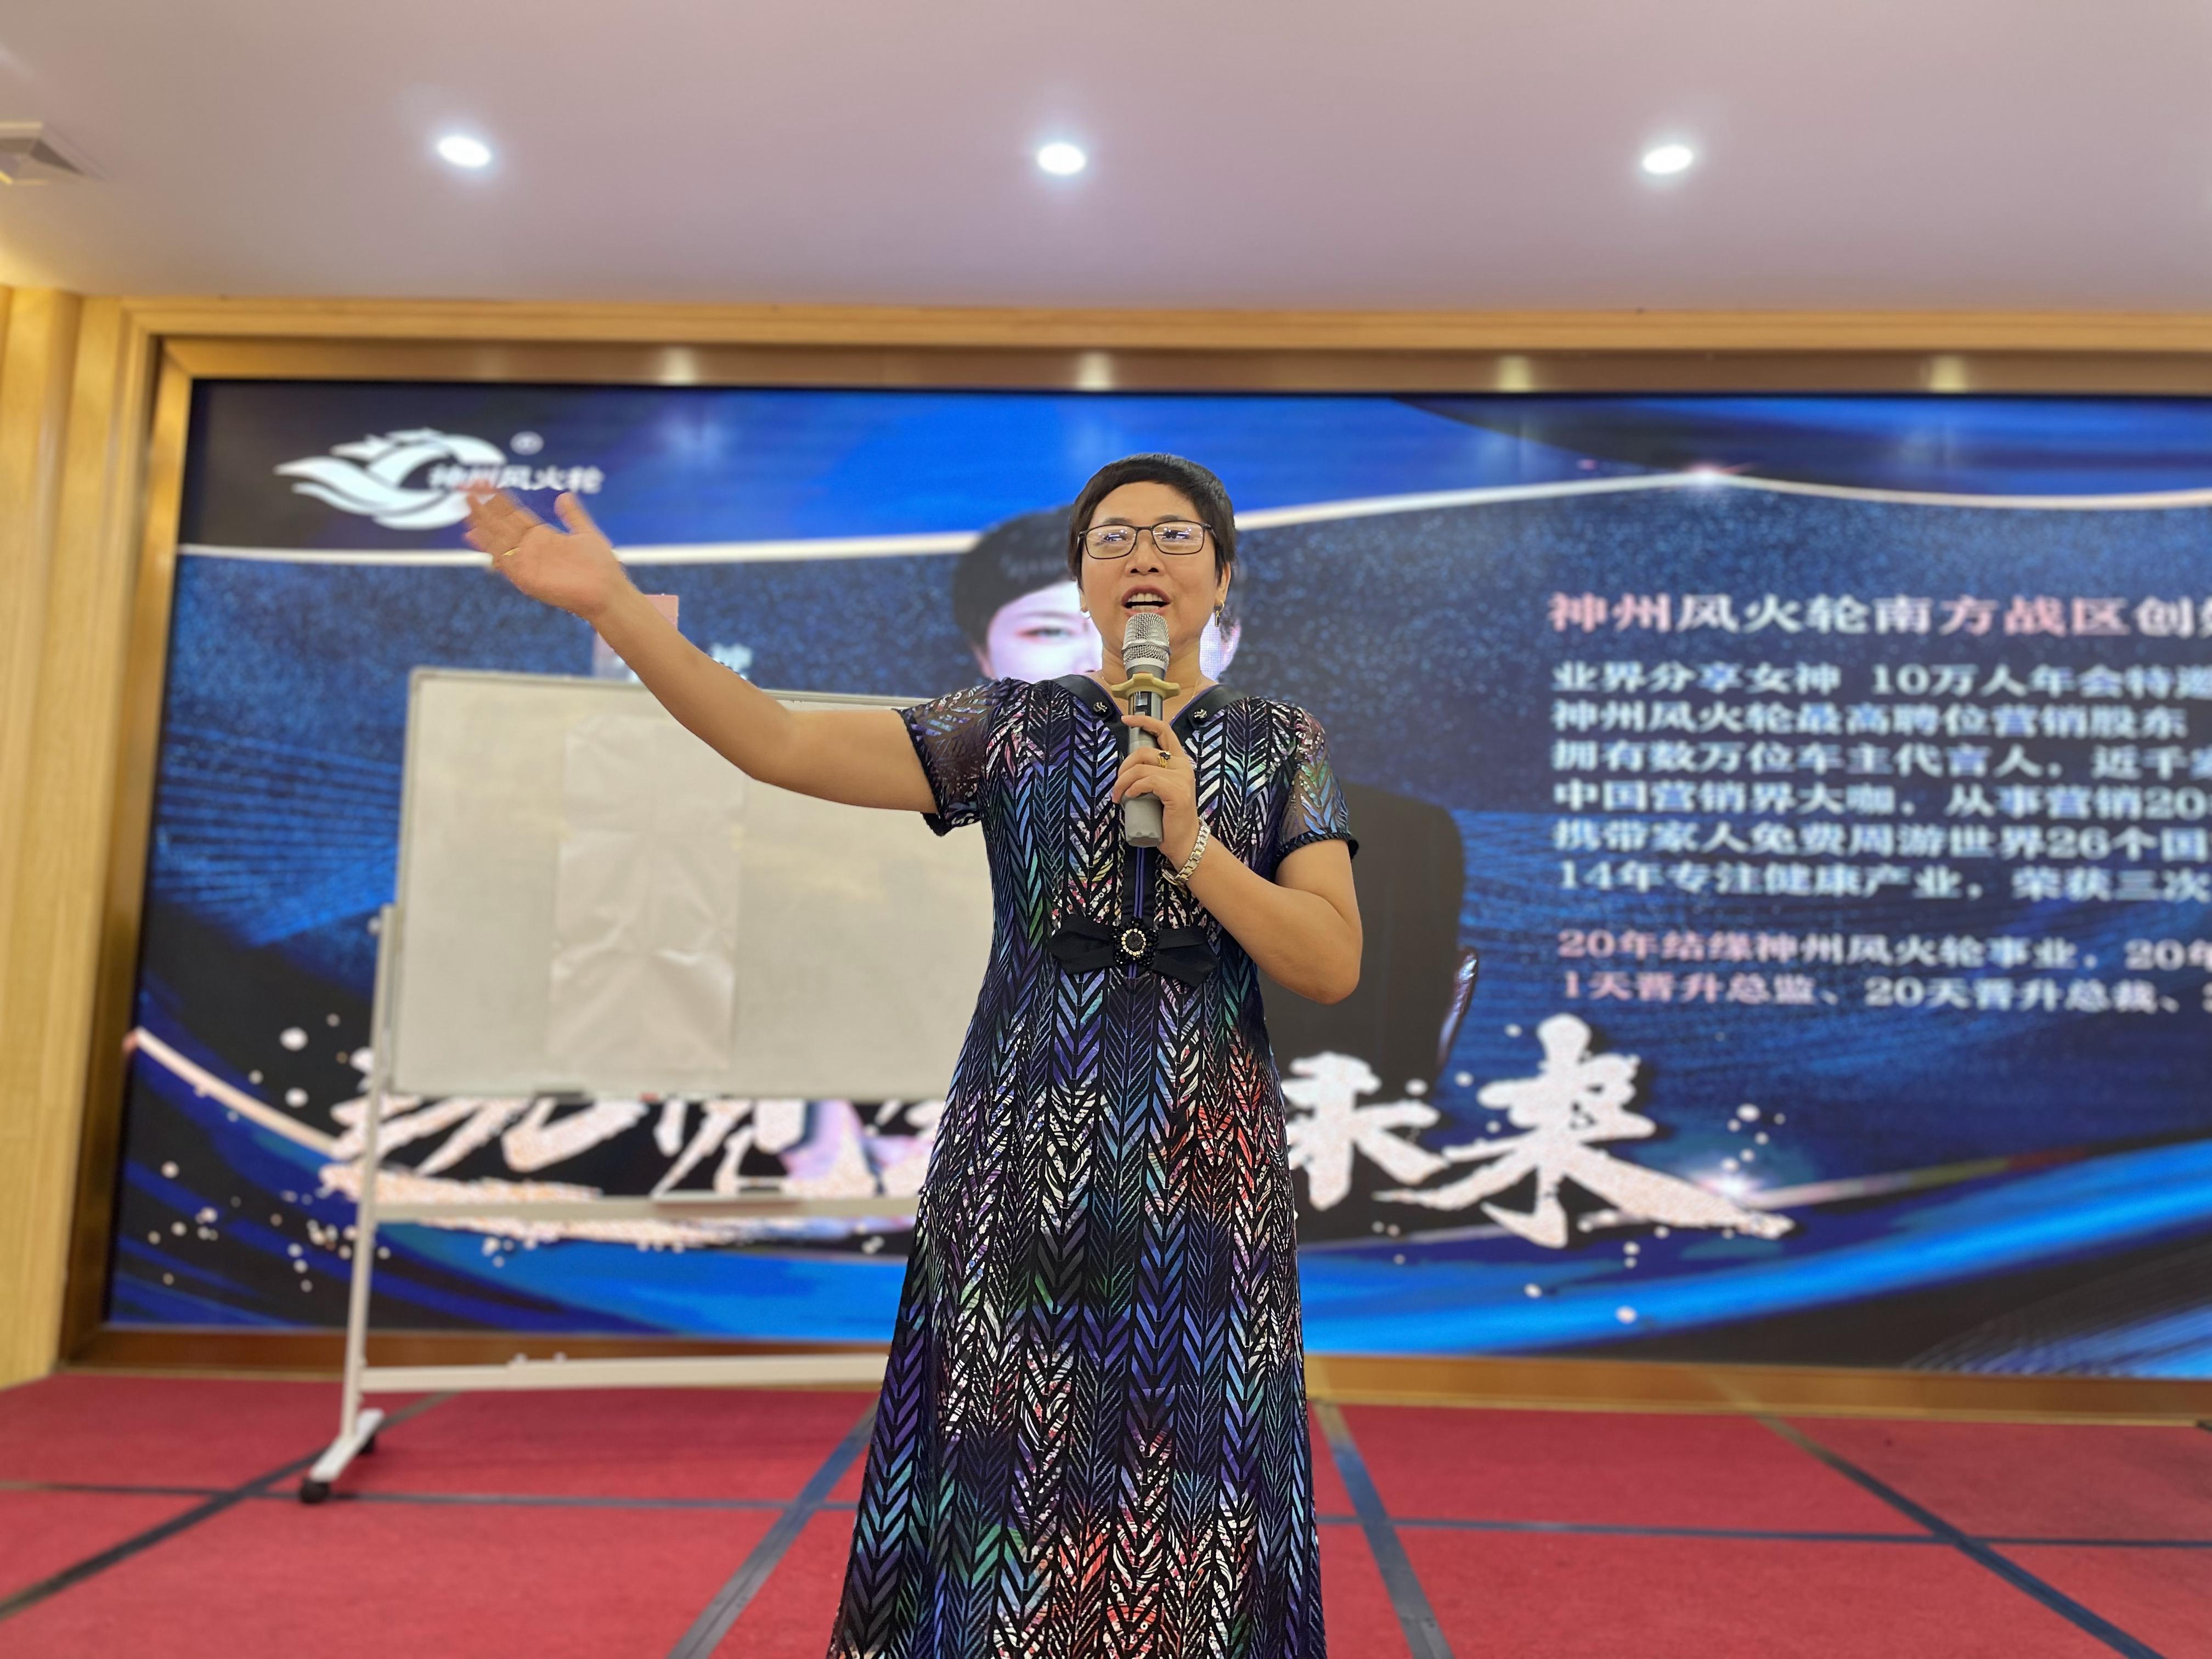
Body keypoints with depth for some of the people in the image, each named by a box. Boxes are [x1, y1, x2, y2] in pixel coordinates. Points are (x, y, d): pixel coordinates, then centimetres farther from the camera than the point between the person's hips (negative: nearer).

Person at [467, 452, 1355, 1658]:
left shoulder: (1282, 747, 5)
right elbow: (781, 746, -7)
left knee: (1187, 1479, 7)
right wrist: (612, 604, -16)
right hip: (1022, 1161, 0)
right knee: (1011, 1467, 6)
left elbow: (1333, 966, -4)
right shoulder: (1013, 729, 3)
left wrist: (1188, 840, -16)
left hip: (1207, 1166, 1)